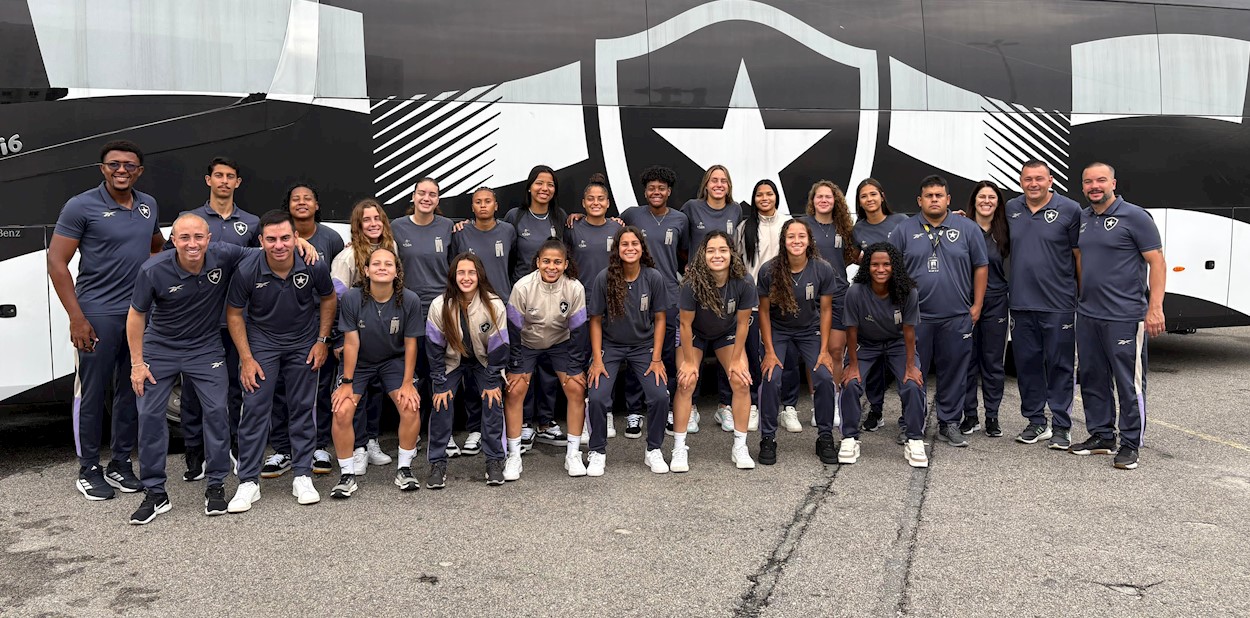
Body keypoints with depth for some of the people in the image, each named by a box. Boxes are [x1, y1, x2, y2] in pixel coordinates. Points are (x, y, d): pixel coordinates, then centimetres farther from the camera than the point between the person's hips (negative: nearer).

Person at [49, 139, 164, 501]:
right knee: (91, 394, 2)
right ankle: (89, 470, 14)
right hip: (97, 315, -5)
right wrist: (76, 317, -14)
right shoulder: (82, 206, -7)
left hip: (140, 313, 5)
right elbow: (56, 262, -9)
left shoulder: (148, 206, 9)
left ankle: (121, 464, 23)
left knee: (131, 392, 11)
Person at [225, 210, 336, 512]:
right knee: (255, 408, -7)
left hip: (303, 343, 1)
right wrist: (246, 358, -10)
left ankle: (303, 476, 16)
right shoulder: (247, 270, -22)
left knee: (303, 408, 5)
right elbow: (234, 314, -8)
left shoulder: (314, 266, -20)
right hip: (261, 342, -1)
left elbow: (328, 299, 0)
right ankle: (249, 482, 3)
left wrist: (322, 341, -3)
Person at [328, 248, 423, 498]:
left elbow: (410, 343, -9)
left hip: (394, 360, 0)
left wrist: (407, 383, -11)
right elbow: (351, 342, -13)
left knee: (411, 407, -20)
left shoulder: (410, 300, -17)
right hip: (359, 363, 0)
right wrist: (347, 382, -11)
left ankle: (404, 469, 1)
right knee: (342, 412, -19)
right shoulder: (351, 298, -19)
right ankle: (347, 475, 0)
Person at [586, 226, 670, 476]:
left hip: (643, 346, 1)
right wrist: (597, 360, -9)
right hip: (610, 346, -1)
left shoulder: (654, 278, -9)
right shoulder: (604, 278, -12)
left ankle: (653, 450, 9)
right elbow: (595, 321, -5)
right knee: (597, 397, -19)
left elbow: (659, 319, -1)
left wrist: (656, 360, -5)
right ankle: (597, 452, 5)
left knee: (660, 396, -16)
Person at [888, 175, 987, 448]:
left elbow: (980, 267, 8)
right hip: (915, 317, 0)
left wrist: (977, 305, 3)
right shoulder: (904, 230, 4)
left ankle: (950, 424, 19)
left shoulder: (968, 228, 5)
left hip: (957, 318, 1)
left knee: (954, 373, 7)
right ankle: (910, 425, 15)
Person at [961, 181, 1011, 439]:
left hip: (995, 303, 2)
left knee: (993, 361, 6)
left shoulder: (1004, 232, 7)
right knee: (968, 359, 4)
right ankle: (970, 415, 15)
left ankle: (992, 416, 15)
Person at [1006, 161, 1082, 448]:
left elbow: (1080, 255, -1)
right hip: (1021, 305, 4)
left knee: (1060, 365, 3)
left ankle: (1061, 425, 12)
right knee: (1027, 364, 10)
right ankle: (1035, 421, 22)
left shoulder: (1069, 210, -3)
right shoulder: (1011, 209, 8)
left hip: (1059, 305, -4)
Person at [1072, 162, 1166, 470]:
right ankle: (1101, 436, 25)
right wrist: (1076, 297, 12)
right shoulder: (1081, 219, 11)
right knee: (1092, 378, 13)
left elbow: (1157, 262, -10)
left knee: (1129, 382, -1)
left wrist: (1155, 308, -17)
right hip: (1087, 315, 7)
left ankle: (1130, 444, 8)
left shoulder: (1134, 216, -7)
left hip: (1125, 316, -7)